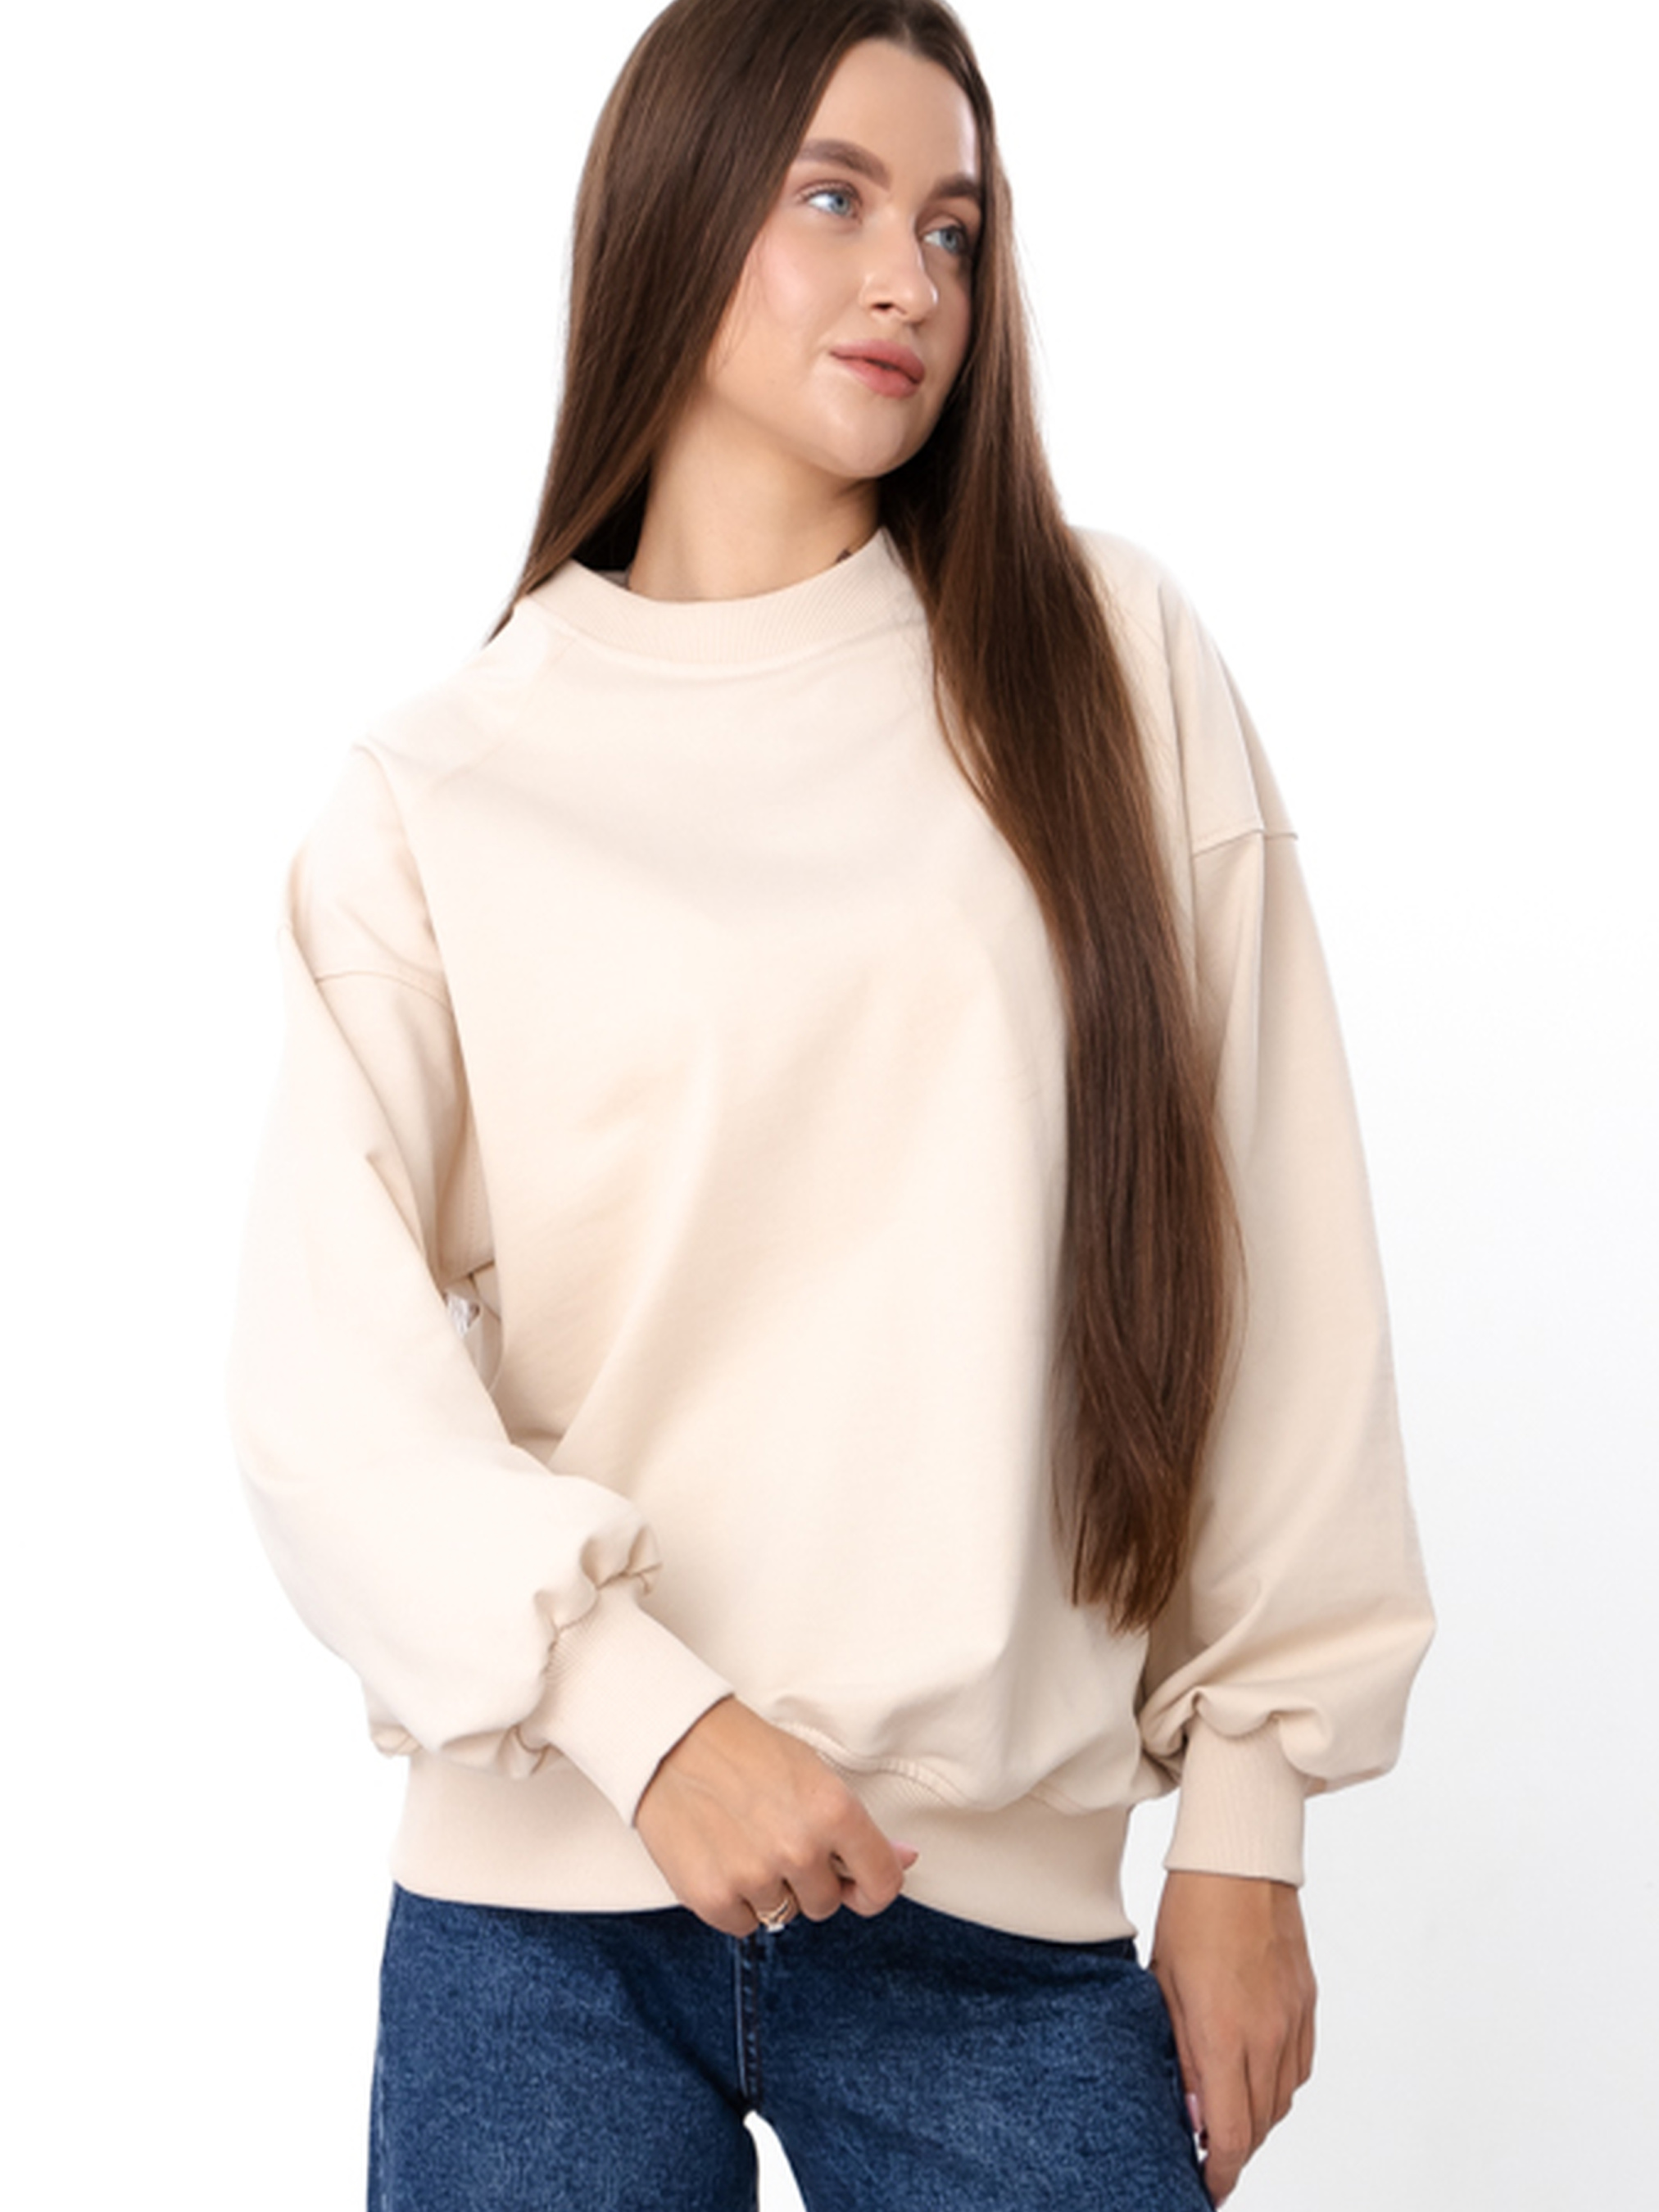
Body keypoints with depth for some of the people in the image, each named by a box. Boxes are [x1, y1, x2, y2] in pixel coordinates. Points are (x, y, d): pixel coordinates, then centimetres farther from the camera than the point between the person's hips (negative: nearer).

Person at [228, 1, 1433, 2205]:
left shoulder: (1107, 666, 4)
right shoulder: (444, 790, 3)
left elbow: (1267, 1261, 3)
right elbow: (325, 1367, -5)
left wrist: (1249, 1803, 2)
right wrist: (640, 1709, -17)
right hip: (543, 1901, 0)